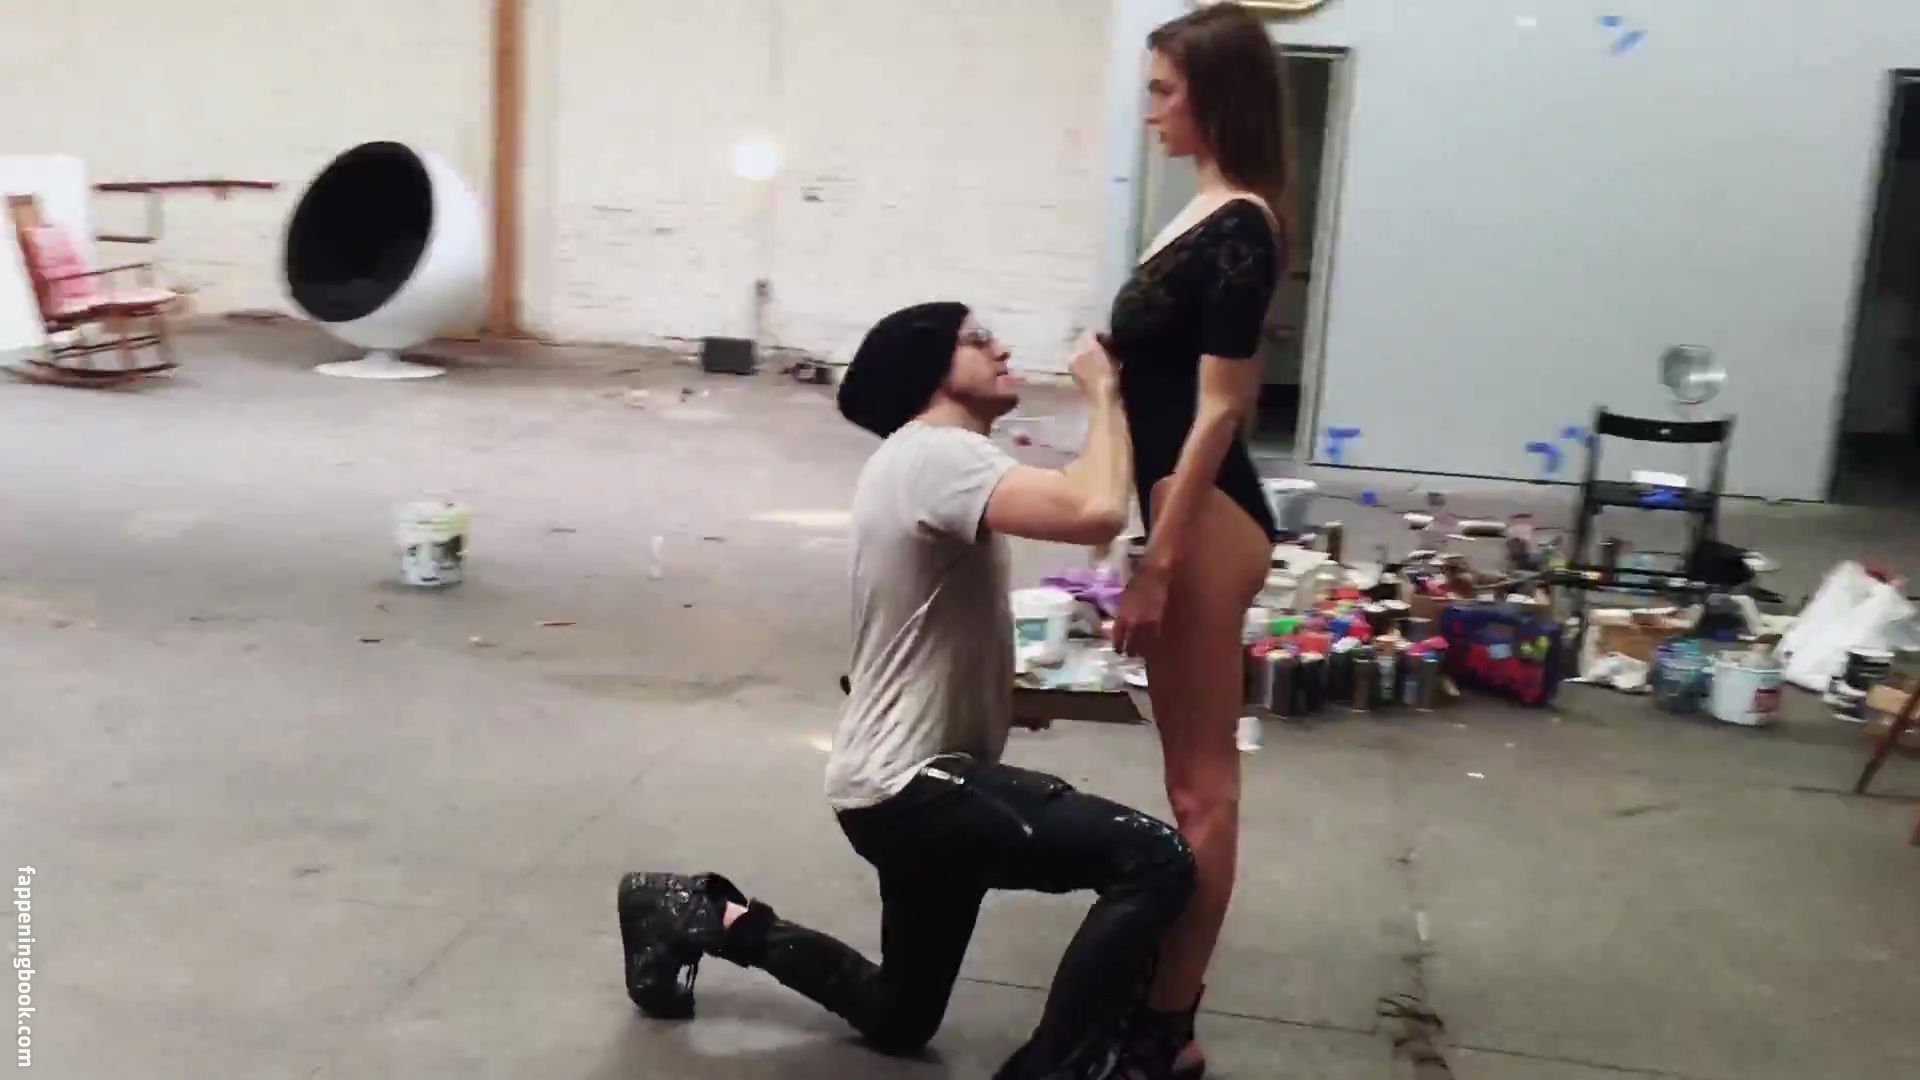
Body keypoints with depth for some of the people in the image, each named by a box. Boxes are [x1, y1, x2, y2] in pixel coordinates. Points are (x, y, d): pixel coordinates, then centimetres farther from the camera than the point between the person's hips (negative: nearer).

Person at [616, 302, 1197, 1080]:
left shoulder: (933, 461, 17)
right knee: (1155, 861, -23)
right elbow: (1095, 514, -32)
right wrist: (1102, 393, -18)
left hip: (913, 776, 11)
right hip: (910, 784, -11)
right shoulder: (936, 455, -18)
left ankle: (702, 916, 30)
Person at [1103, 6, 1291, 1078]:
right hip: (1187, 506, 10)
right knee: (1194, 772, 18)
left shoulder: (1238, 230, -16)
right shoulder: (1214, 214, 13)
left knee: (1201, 781, -1)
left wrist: (1157, 567, -18)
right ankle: (1163, 991, 32)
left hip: (1206, 517, -10)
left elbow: (1218, 410, -19)